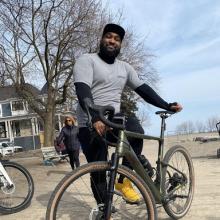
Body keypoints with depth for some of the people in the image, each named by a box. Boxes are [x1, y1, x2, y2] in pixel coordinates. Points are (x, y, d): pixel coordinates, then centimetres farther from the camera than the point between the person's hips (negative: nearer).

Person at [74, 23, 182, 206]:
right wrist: (95, 117, -37)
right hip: (91, 124, -4)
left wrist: (167, 106, -3)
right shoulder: (86, 60, -5)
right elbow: (82, 90, -21)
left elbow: (143, 89, 9)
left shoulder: (124, 67, 13)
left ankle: (123, 181, -9)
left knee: (136, 130, -26)